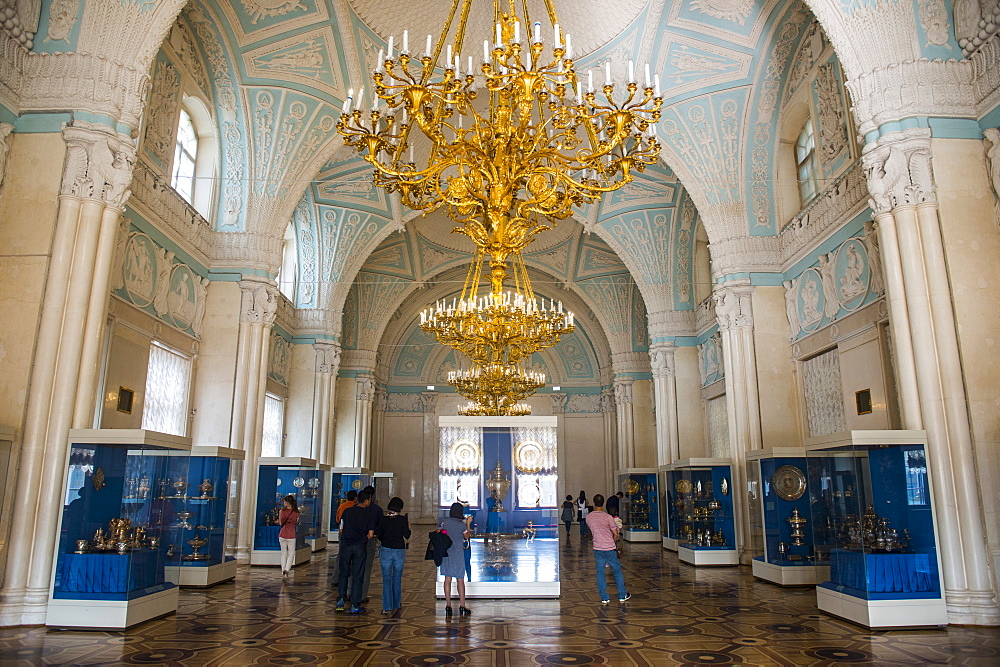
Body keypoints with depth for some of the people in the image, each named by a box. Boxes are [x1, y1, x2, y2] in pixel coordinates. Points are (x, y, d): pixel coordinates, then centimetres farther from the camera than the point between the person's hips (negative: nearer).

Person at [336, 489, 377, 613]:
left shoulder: (347, 511, 3)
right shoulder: (369, 515, -3)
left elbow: (341, 530, 5)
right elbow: (370, 534, -7)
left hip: (345, 545, 2)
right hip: (360, 547, -2)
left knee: (344, 573, 18)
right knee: (357, 576, 5)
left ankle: (341, 599, 8)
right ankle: (355, 606, 9)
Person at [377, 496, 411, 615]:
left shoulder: (383, 519, -4)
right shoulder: (403, 519, -7)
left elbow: (379, 536, 0)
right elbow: (407, 536, -8)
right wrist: (408, 524, 5)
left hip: (386, 551, 0)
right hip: (399, 551, 0)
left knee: (386, 579, 4)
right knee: (397, 579, 16)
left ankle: (387, 607, -4)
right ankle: (396, 604, 27)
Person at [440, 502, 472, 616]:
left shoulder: (445, 522, -2)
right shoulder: (462, 525, -11)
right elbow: (467, 536, 5)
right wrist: (468, 523, 13)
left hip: (446, 553, 4)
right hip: (458, 554, -4)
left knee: (447, 579, 8)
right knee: (460, 580, 4)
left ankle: (448, 605, 9)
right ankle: (462, 606, 7)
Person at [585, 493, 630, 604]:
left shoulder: (588, 517, -3)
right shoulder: (608, 517, -15)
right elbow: (615, 534, -9)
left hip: (597, 548, 3)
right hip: (610, 549, -3)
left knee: (600, 573, 9)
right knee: (617, 571, 12)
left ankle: (604, 598, 10)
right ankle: (622, 595, 21)